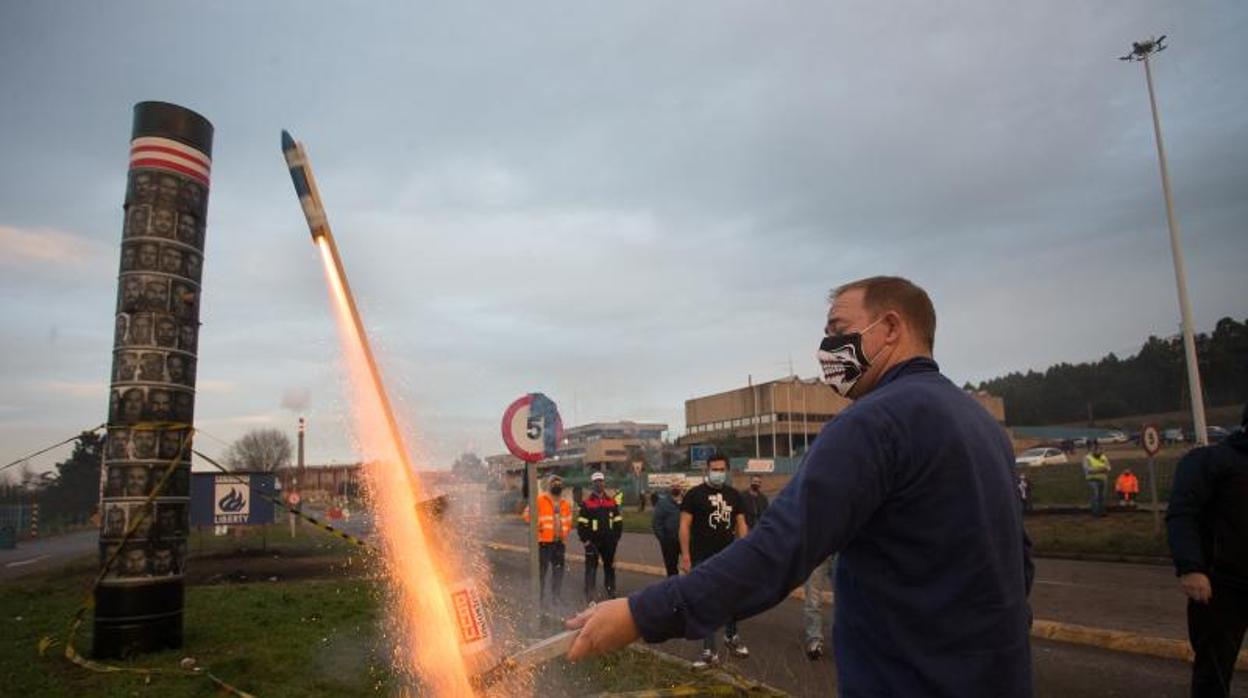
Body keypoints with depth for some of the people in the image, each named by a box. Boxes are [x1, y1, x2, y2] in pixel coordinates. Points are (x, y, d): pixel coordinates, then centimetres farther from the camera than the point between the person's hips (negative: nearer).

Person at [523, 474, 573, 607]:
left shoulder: (565, 504, 13)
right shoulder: (539, 500, -6)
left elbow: (568, 521, 22)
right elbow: (528, 514, -7)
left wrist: (565, 533, 11)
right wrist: (537, 526, -13)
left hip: (559, 542, 6)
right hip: (544, 541, -6)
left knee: (559, 569, 10)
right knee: (542, 569, 0)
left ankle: (556, 595, 21)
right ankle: (540, 596, 10)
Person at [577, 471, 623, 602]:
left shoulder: (612, 502, 7)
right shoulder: (586, 503, -3)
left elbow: (618, 522, 12)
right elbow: (581, 524, -4)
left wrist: (615, 538, 3)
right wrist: (586, 541, -10)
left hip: (608, 542, 3)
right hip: (592, 543, -3)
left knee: (610, 567, 13)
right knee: (591, 569, -2)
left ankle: (611, 592, 25)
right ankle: (589, 596, 3)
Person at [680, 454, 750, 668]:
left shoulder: (734, 495, 8)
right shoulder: (694, 494, -4)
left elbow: (741, 524, 11)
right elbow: (684, 526, -6)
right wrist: (685, 556, -11)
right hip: (703, 559, -4)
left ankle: (731, 637, 35)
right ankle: (709, 650, 8)